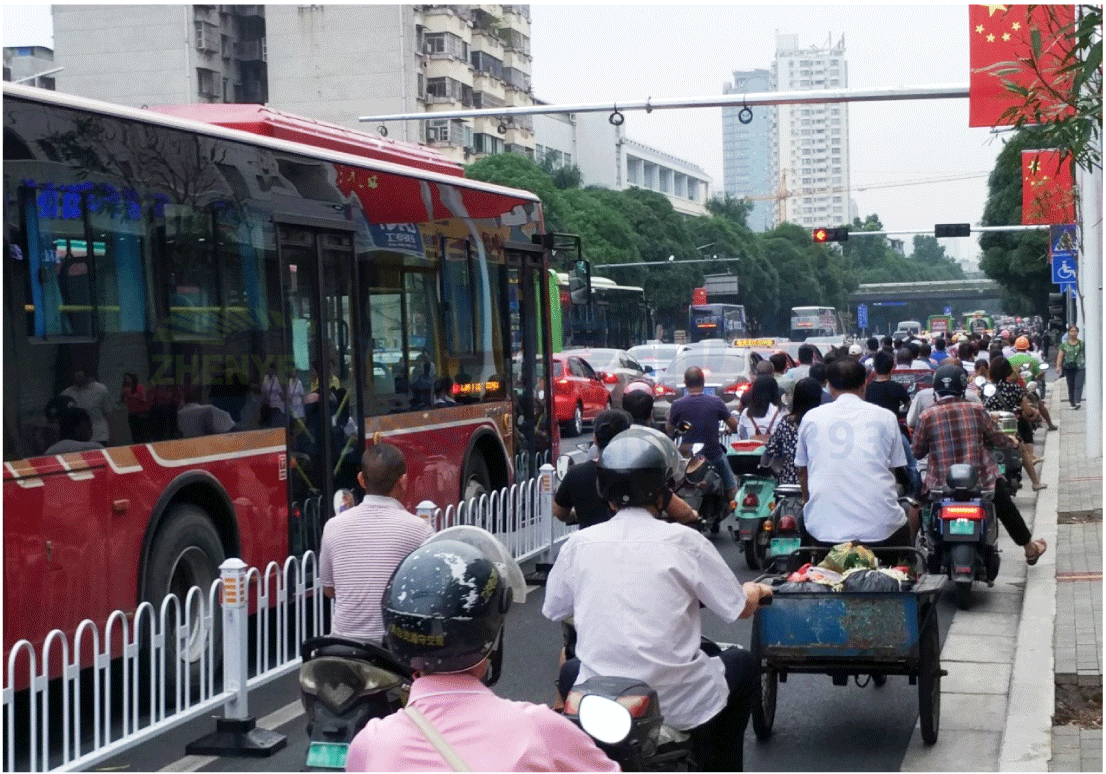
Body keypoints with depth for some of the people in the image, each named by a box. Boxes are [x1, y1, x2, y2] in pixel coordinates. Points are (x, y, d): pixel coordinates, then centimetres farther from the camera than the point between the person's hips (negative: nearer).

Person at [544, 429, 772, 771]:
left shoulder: (578, 544, -2)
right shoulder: (683, 541, -8)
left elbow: (553, 610, 13)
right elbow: (741, 609, 0)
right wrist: (754, 590, 25)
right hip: (681, 705, -2)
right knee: (744, 664, 27)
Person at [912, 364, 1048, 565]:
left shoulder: (928, 416, -6)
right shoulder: (976, 410, -3)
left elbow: (917, 451, 0)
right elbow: (996, 438, 7)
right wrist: (1011, 442, 29)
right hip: (980, 479, 1)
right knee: (1006, 509, 23)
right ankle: (1029, 548, 39)